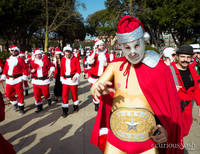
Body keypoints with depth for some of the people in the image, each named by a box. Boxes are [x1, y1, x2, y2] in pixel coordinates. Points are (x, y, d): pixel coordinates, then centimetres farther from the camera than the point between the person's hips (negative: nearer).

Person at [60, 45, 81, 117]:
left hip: (73, 79, -2)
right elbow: (61, 69, 13)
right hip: (65, 79, 2)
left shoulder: (75, 59, -4)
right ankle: (65, 111, 8)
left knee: (74, 94, 11)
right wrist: (62, 77, 11)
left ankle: (76, 106, 35)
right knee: (64, 95, -2)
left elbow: (78, 69, -5)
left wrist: (76, 76, -19)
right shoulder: (63, 59, 6)